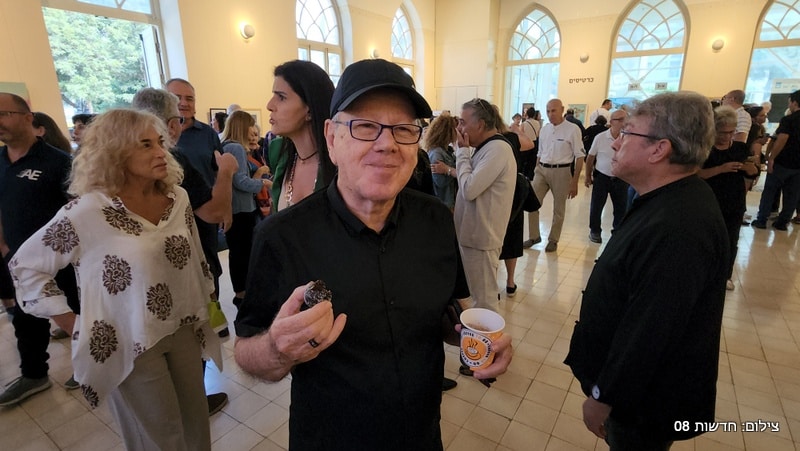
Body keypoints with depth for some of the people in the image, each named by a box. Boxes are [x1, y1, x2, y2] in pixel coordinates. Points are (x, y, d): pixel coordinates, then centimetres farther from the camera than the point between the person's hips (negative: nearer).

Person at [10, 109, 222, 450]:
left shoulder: (178, 198, -3)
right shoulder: (86, 212, -18)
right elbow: (26, 265, -5)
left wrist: (205, 303, 13)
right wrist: (72, 323, -7)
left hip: (183, 330, 5)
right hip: (131, 343, -4)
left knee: (195, 421, 20)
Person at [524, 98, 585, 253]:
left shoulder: (572, 129, -8)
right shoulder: (544, 129, 8)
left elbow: (579, 157, -8)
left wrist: (574, 182, -11)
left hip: (561, 171, -4)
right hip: (542, 170, 5)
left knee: (558, 209, 9)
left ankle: (553, 239, 24)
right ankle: (534, 236, 18)